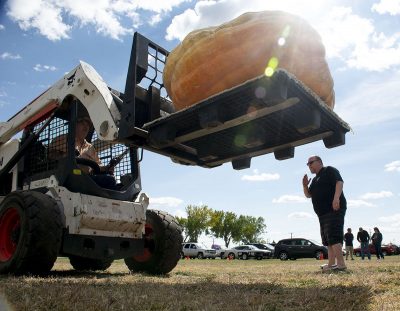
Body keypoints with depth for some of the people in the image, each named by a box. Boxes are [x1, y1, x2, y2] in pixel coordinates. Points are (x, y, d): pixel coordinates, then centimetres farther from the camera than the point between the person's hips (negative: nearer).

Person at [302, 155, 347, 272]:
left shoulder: (329, 170, 0)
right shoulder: (315, 180, 25)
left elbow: (339, 182, -15)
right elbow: (308, 195, 25)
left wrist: (336, 198, -28)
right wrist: (305, 185, 7)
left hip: (334, 209, -10)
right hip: (323, 213, 10)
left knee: (333, 236, -18)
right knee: (328, 240, 9)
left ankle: (341, 264, -19)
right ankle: (331, 264, 13)